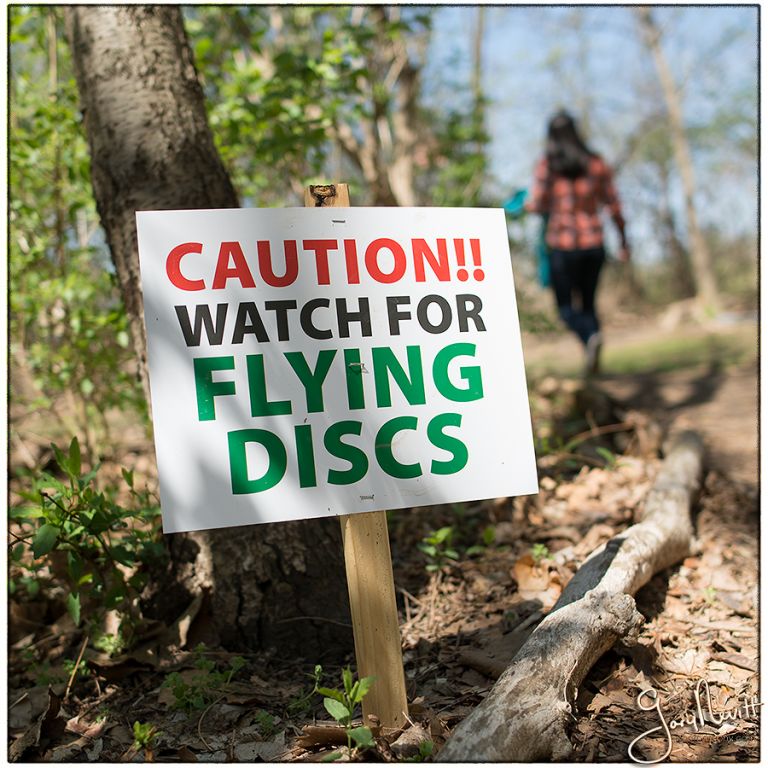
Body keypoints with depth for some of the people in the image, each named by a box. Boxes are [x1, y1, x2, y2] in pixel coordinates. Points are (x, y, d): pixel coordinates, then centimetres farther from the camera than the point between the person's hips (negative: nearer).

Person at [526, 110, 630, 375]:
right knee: (587, 303, 19)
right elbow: (614, 206, 3)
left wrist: (527, 204, 17)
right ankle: (593, 362, 13)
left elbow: (537, 205, -8)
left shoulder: (546, 165, -5)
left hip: (562, 246, -3)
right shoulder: (597, 163, 4)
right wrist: (624, 241, 12)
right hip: (593, 244, 3)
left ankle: (591, 336, -24)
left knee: (566, 308, 7)